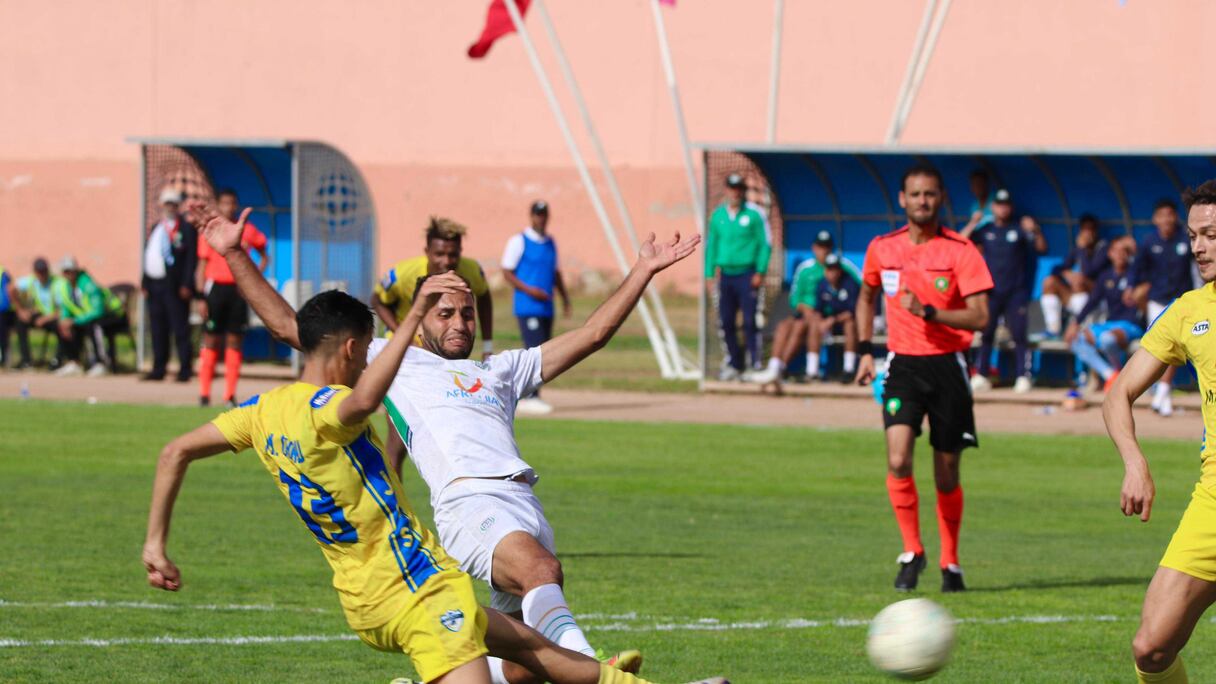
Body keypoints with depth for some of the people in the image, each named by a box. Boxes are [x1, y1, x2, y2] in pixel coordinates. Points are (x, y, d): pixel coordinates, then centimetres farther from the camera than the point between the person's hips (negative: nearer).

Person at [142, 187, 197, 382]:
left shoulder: (187, 228, -1)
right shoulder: (155, 229, 20)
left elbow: (192, 258, -8)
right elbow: (147, 256, 20)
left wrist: (187, 285, -16)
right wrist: (145, 284, 11)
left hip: (175, 286, -7)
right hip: (155, 285, 7)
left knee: (180, 329, -5)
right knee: (158, 330, 9)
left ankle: (185, 370, -3)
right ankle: (158, 368, 14)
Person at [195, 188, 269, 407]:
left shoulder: (248, 231, 8)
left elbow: (264, 257, 19)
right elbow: (202, 265, 0)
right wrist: (201, 296, -7)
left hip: (239, 289, 2)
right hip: (216, 287, -2)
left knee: (235, 341, 1)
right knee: (211, 340, -1)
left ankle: (230, 395, 5)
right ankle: (204, 393, 3)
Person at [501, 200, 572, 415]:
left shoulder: (550, 242, 16)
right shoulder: (518, 242, -4)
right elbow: (507, 272, -6)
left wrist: (565, 298, 15)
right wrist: (529, 290, -18)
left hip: (546, 307, 7)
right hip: (527, 307, -7)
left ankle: (523, 398, 14)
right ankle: (532, 397, -18)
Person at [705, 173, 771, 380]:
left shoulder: (754, 214, -1)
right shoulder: (718, 215, 12)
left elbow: (766, 244, -2)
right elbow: (712, 245, 18)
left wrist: (760, 272, -10)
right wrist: (709, 273, 11)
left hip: (747, 275, -5)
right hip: (726, 275, 5)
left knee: (749, 321, -10)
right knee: (726, 322, 4)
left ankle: (755, 363, -8)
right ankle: (735, 364, 11)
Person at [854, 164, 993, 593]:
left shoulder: (960, 251, -5)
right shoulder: (882, 249, 5)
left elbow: (979, 317, -11)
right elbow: (867, 297, 24)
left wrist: (929, 312, -22)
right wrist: (865, 350, 15)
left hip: (947, 364, -1)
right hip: (902, 364, 1)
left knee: (946, 474, 6)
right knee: (898, 460, -19)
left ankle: (950, 562, 23)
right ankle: (911, 552, -3)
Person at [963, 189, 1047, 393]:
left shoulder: (1019, 231, 4)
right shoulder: (985, 231, 9)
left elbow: (1042, 248, -6)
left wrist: (1035, 231, -24)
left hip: (1016, 292, -2)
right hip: (991, 291, 2)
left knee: (1019, 334, -6)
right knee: (985, 333, 0)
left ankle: (1023, 377, -6)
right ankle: (981, 375, 2)